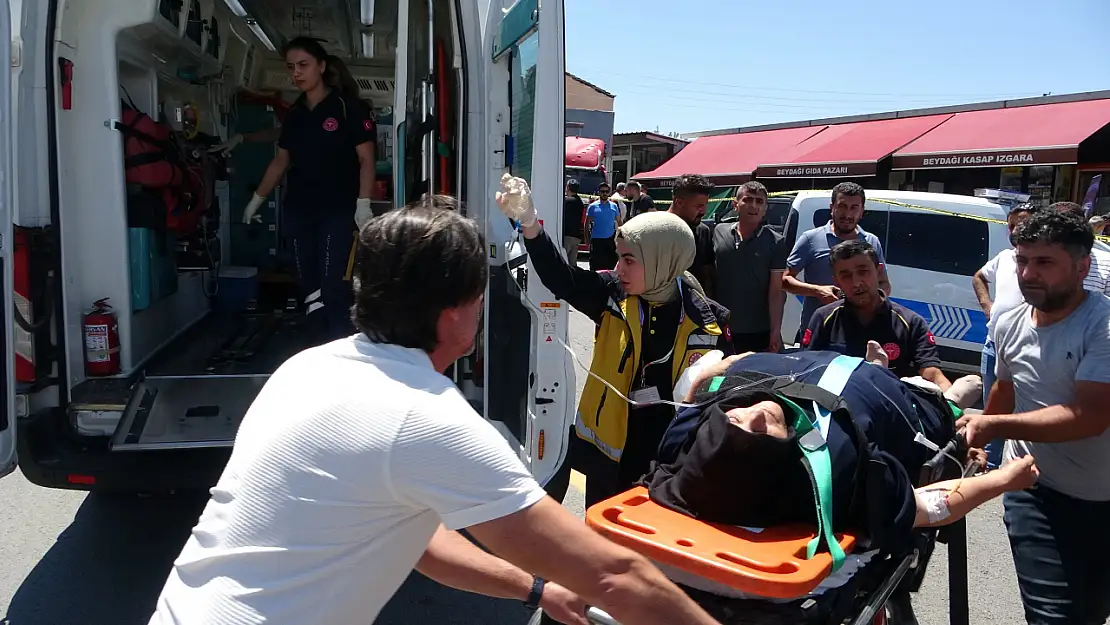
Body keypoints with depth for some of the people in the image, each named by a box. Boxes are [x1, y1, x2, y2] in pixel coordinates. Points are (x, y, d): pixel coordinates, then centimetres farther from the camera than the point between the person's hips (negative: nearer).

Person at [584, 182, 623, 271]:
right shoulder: (592, 206, 1)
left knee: (611, 263, 4)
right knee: (596, 265, 0)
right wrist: (587, 240, -3)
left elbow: (619, 222, 12)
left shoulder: (614, 206, 8)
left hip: (610, 240, 2)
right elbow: (587, 224, 4)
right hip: (596, 240, -2)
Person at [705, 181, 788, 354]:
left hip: (760, 333, -2)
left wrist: (776, 331, -14)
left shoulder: (775, 242, -4)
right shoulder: (718, 232, 1)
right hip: (721, 330, 2)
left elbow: (776, 291, -6)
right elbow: (708, 276, 8)